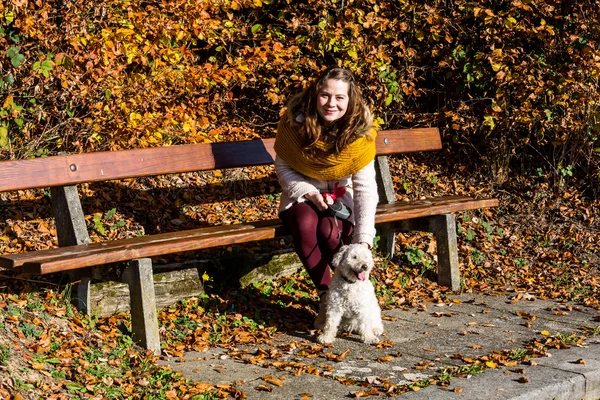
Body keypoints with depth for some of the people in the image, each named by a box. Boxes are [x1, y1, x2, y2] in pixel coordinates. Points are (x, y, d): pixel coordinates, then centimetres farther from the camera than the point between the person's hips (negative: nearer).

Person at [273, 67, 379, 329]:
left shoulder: (361, 131, -16)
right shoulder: (294, 122, -14)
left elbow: (365, 188, -21)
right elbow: (282, 167, -1)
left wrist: (364, 239, -32)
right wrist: (308, 193, -20)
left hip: (341, 196, 0)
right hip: (302, 194, 1)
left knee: (331, 231, -33)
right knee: (304, 223, -34)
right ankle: (325, 295, -19)